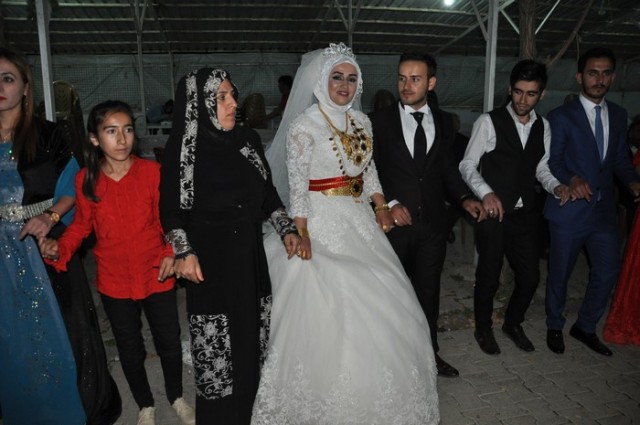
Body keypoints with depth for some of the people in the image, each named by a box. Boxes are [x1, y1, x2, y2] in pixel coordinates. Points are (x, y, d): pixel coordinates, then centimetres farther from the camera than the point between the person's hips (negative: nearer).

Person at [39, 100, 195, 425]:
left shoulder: (152, 171, -11)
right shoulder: (86, 180, -6)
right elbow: (82, 224, 6)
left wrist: (171, 252, -18)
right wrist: (58, 247, -11)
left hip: (157, 276, -1)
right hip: (114, 283, 1)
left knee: (170, 343, 13)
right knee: (130, 350, 18)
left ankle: (176, 397, 42)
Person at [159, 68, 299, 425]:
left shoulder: (249, 139, 5)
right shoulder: (183, 147, -7)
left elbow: (268, 191, 14)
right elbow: (171, 209, -3)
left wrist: (286, 228, 6)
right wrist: (184, 251, -14)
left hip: (251, 257, 5)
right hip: (210, 263, -4)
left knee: (253, 338, 12)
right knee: (216, 349, 3)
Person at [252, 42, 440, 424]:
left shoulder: (361, 120, 10)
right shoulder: (305, 124, -9)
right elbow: (297, 184, -13)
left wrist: (381, 206, 2)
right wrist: (301, 233, -18)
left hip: (359, 220, 7)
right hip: (322, 222, -6)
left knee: (376, 305, 10)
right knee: (326, 309, -1)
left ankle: (371, 387, 33)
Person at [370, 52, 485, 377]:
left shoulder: (444, 122, 6)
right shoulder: (380, 121, -3)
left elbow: (448, 168, 10)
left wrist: (464, 198, -6)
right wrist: (389, 203, -15)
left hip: (432, 223, 3)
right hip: (394, 222, -2)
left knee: (428, 290, 15)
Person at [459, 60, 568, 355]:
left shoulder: (543, 127, 8)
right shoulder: (489, 122, -9)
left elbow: (541, 169, 15)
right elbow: (467, 165, -9)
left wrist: (556, 186, -6)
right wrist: (486, 192, -25)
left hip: (525, 214, 5)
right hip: (493, 212, -5)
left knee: (530, 276, 11)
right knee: (489, 276, 8)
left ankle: (513, 323, 38)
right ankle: (483, 329, 32)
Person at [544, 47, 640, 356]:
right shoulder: (561, 117, -7)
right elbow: (551, 161, -9)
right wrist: (570, 178, -28)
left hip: (604, 210, 5)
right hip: (569, 211, -5)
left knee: (608, 271, 11)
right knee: (560, 273, 9)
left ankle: (585, 327, 31)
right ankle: (555, 327, 31)